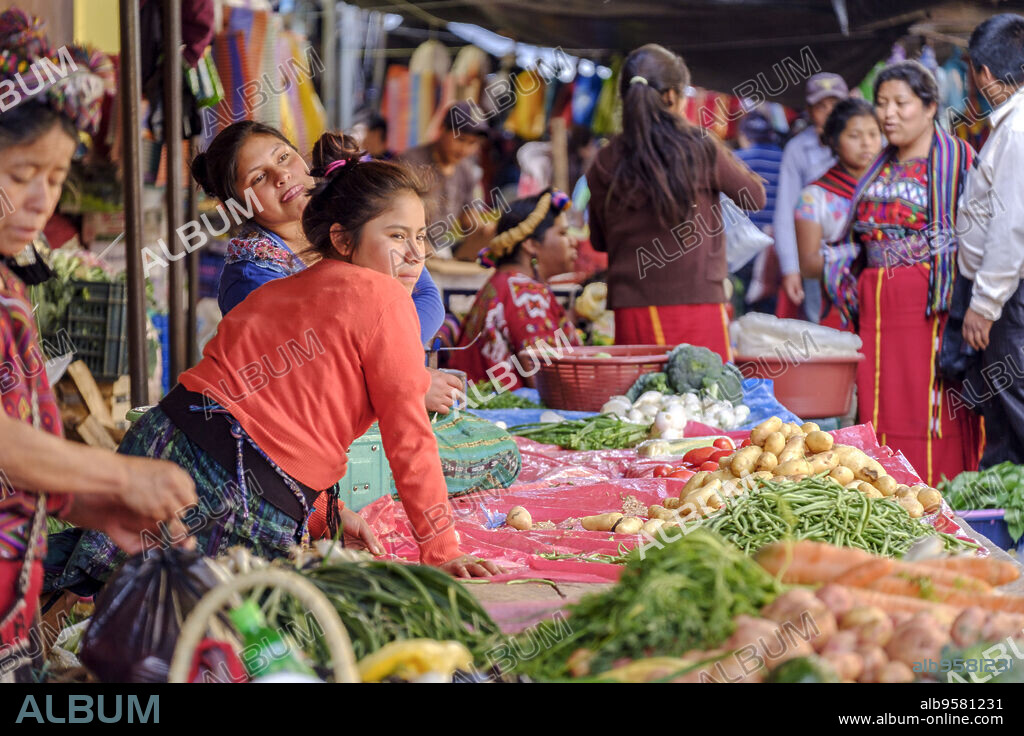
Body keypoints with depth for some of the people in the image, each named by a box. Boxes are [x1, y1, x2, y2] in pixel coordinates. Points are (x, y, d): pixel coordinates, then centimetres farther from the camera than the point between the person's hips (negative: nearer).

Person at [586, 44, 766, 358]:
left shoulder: (606, 163, 3)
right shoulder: (700, 147, -5)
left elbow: (599, 241, 13)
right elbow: (756, 197, 10)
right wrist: (726, 157, 24)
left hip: (630, 308, 3)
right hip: (694, 302, -3)